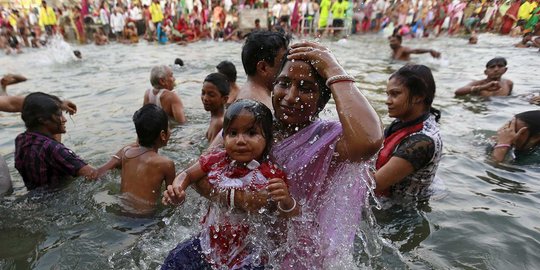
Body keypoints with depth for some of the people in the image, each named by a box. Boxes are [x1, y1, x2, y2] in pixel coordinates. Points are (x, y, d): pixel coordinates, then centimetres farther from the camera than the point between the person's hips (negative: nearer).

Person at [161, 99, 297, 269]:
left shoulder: (272, 175, -19)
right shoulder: (215, 161, -11)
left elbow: (293, 216, -13)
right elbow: (187, 175, 6)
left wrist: (286, 201, -35)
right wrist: (176, 188, -15)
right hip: (209, 245, 3)